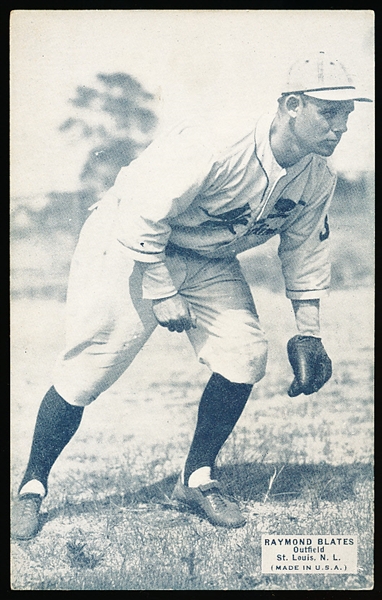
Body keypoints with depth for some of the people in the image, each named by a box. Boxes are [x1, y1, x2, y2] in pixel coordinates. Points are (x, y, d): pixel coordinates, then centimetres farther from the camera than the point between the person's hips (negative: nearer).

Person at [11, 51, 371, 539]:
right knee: (85, 373, -7)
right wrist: (162, 295, -22)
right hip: (129, 246, -6)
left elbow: (305, 250, 6)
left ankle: (197, 479, 10)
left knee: (246, 354, -9)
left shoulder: (317, 178, -9)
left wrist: (308, 334, 4)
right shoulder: (215, 147, -34)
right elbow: (142, 217, -28)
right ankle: (32, 486, 15)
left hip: (208, 260, 7)